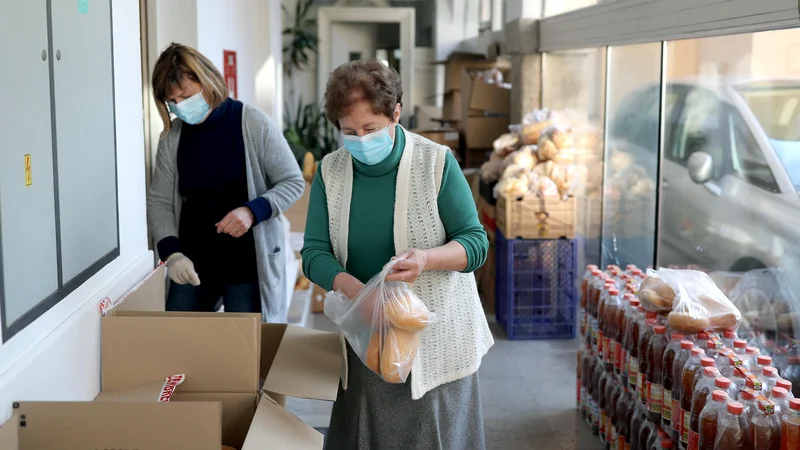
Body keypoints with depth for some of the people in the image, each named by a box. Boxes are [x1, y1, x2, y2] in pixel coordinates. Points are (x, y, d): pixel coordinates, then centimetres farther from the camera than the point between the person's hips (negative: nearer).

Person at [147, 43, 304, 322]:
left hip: (249, 262, -4)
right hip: (192, 263, 4)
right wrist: (171, 252, -10)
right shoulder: (172, 137, 1)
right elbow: (159, 201, 6)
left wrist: (253, 210, -21)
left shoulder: (254, 125, -10)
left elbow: (293, 182, -4)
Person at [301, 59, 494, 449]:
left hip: (435, 337, -3)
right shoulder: (330, 171, -3)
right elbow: (315, 253, -5)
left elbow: (476, 242, -9)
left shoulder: (437, 163, -12)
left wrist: (427, 259, -30)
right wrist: (351, 287, -26)